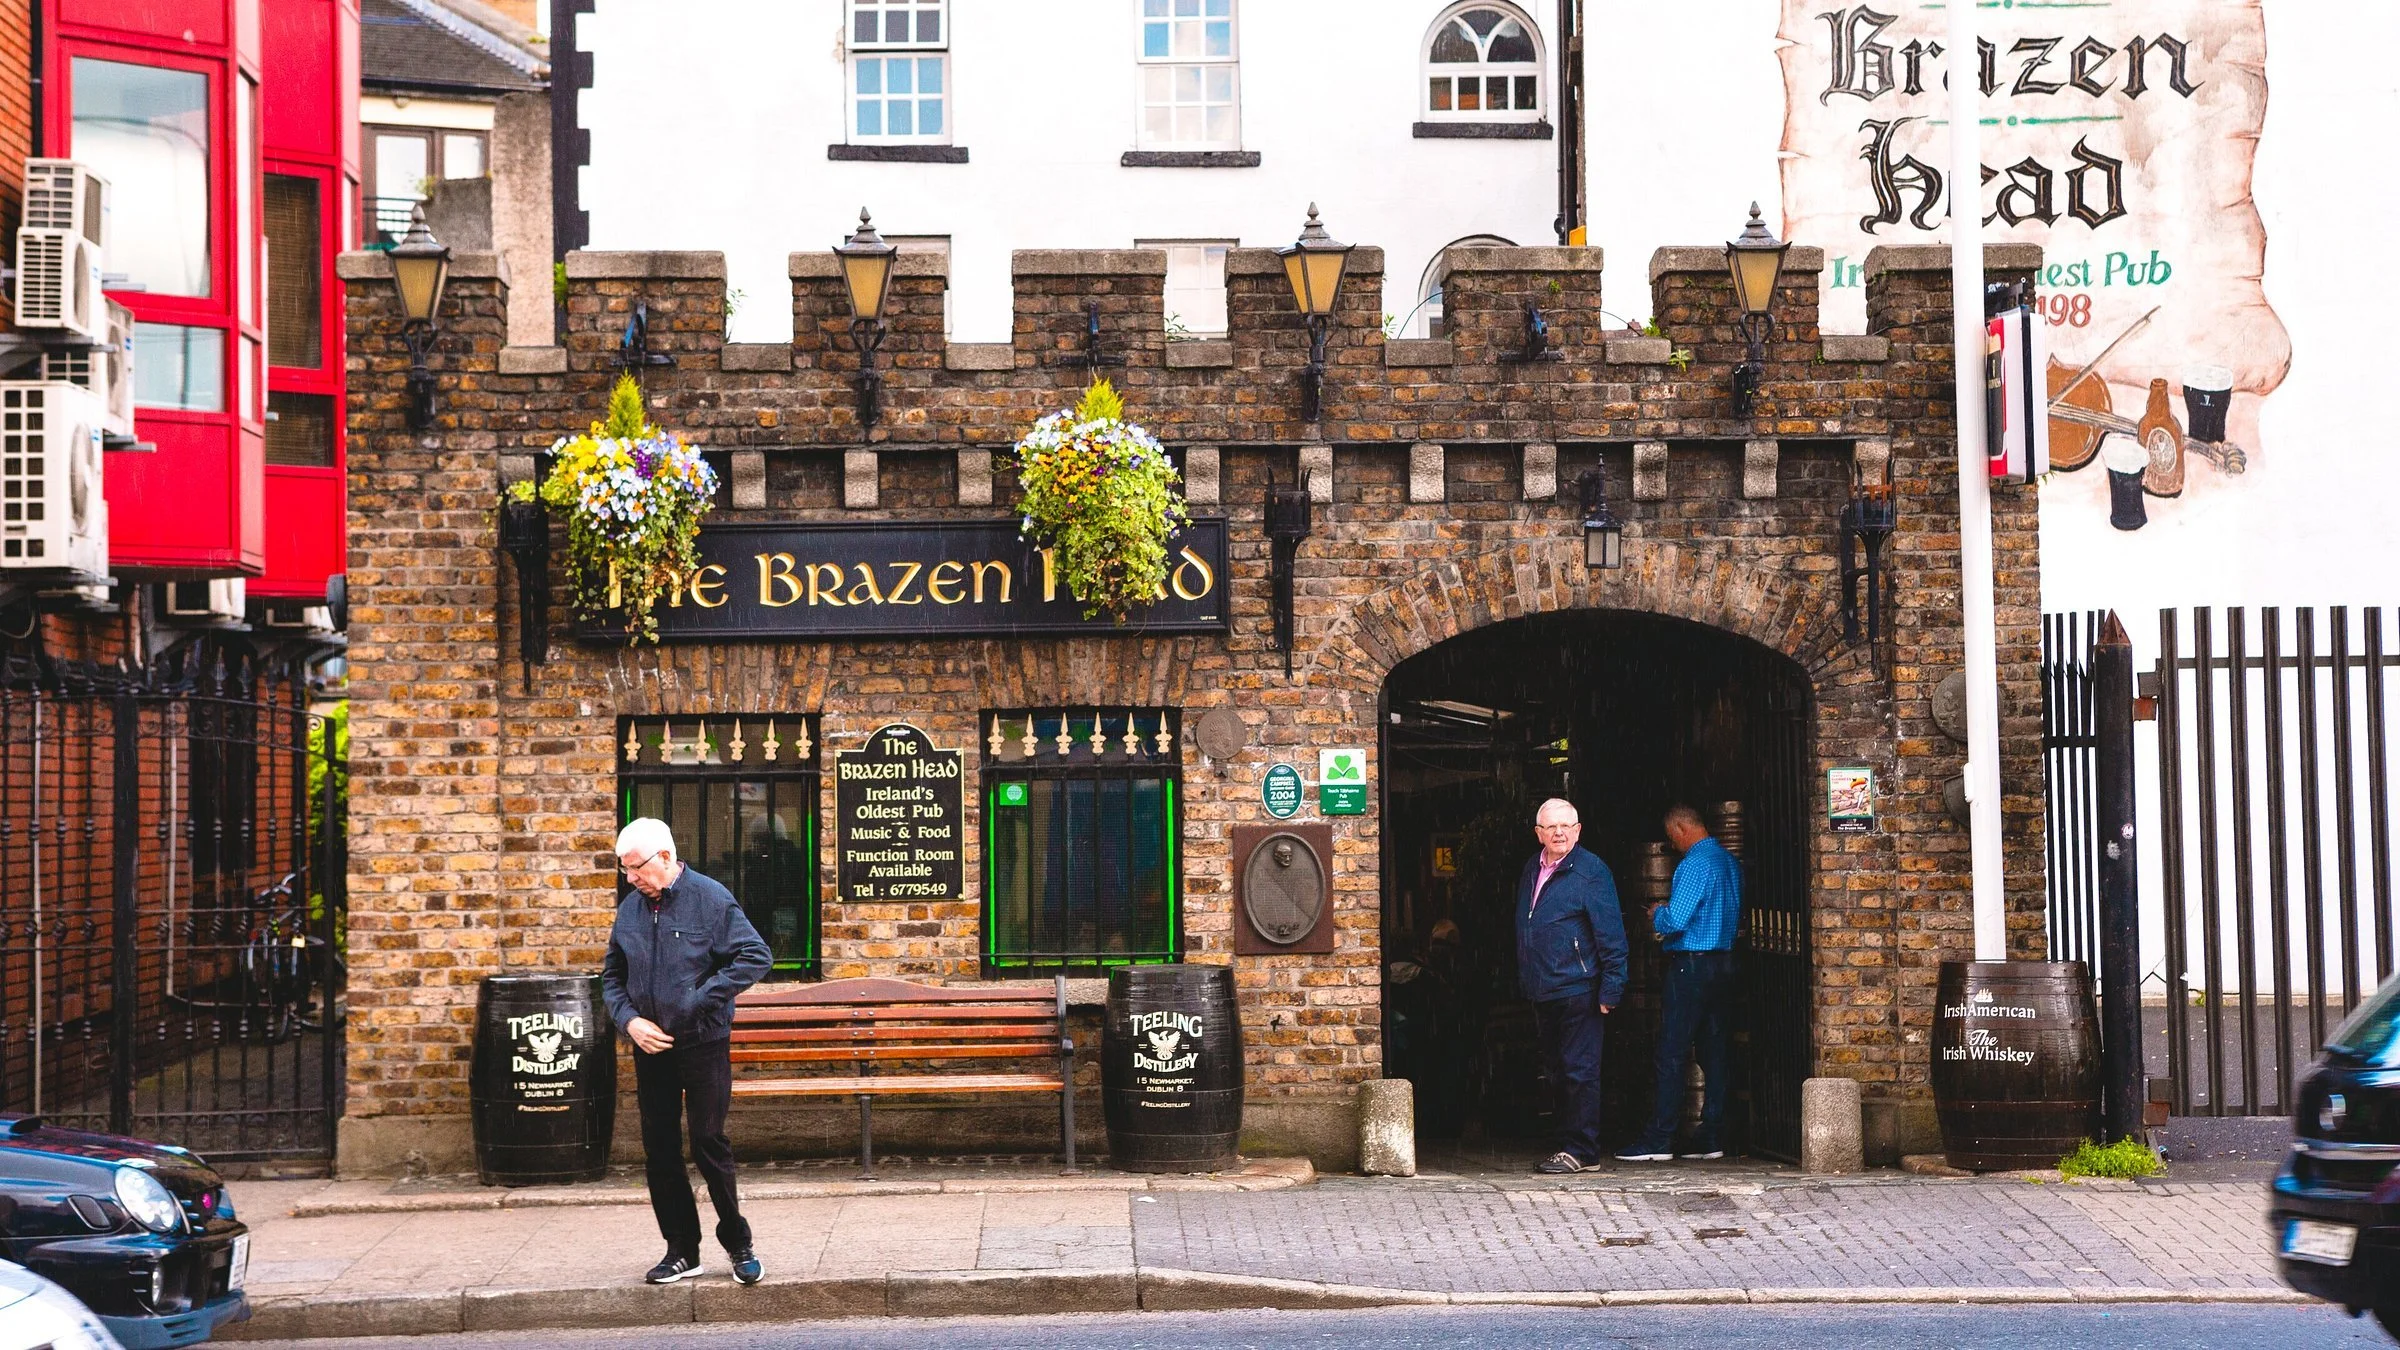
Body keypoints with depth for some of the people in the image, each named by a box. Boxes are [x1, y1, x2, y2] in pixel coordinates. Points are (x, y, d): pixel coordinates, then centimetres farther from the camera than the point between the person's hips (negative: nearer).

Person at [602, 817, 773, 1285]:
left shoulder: (711, 899, -9)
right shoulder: (630, 909, 7)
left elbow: (756, 957, -13)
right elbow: (612, 976, 14)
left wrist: (700, 1000, -18)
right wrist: (629, 1020, -5)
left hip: (704, 1046, -5)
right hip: (650, 1048, 5)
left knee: (709, 1144, -2)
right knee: (659, 1150, 7)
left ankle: (738, 1244, 13)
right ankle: (682, 1250, 16)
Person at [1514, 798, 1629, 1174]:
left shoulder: (1591, 872, -8)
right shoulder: (1532, 870, 14)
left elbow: (1611, 935, -10)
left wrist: (1611, 988, -14)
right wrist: (1524, 981, 17)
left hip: (1578, 989, -8)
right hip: (1542, 993, 8)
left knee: (1579, 1071, -4)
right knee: (1558, 1071, 13)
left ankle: (1580, 1150, 0)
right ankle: (1569, 1143, 21)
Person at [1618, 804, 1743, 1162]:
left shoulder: (1694, 864, -15)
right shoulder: (1729, 861, 13)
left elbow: (1676, 921, -22)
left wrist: (1658, 914, 1)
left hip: (1692, 965, -9)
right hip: (1723, 962, 9)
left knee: (1672, 1053, -6)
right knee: (1713, 1051, 10)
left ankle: (1659, 1140, -6)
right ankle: (1711, 1138, 11)